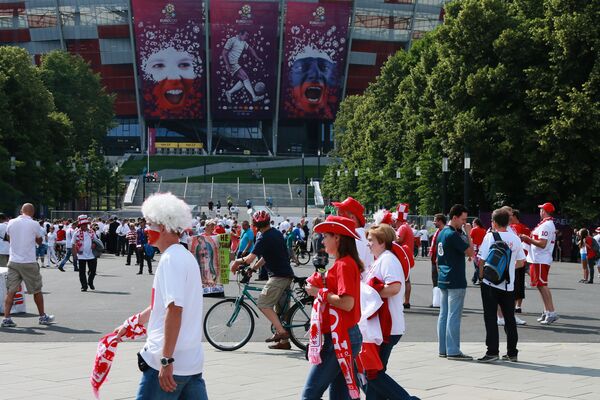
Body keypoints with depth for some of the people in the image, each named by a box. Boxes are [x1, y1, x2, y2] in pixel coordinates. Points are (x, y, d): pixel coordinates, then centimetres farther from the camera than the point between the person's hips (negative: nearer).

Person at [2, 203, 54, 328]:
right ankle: (43, 316, 22)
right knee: (37, 290, 12)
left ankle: (6, 318, -7)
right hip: (29, 262, -2)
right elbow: (39, 241, 6)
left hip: (13, 261, 3)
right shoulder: (34, 224, -9)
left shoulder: (11, 223, 0)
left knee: (10, 291, 3)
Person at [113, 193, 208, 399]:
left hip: (169, 364, -9)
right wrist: (129, 325, 34)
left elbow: (174, 309, -23)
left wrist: (166, 361, -25)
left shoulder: (171, 259, -14)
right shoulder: (185, 257, 17)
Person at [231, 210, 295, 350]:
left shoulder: (264, 238, -14)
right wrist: (254, 267, 20)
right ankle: (284, 341, 12)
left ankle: (280, 331, -20)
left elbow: (249, 259, -20)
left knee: (263, 304, -10)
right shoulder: (277, 233, 14)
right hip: (288, 275, 9)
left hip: (278, 276, -9)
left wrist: (237, 261, -3)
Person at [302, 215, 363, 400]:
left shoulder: (344, 265, -15)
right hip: (341, 337, 10)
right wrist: (322, 283, 5)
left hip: (340, 339, -10)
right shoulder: (344, 263, 16)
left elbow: (347, 303, -24)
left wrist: (320, 292, -15)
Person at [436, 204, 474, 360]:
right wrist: (468, 233, -7)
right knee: (454, 316, -7)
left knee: (444, 315, 10)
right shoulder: (453, 235, -15)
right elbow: (470, 252, -15)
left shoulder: (442, 233, 14)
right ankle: (453, 351, -6)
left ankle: (443, 349, 13)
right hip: (455, 281, -9)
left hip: (443, 280, 9)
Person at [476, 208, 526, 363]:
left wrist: (481, 275, 3)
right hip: (509, 285, 4)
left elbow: (482, 259, -11)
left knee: (490, 317, 1)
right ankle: (512, 352, 15)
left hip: (490, 283, -4)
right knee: (509, 318, 11)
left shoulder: (490, 236, -8)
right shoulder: (515, 238, 4)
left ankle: (493, 351, -2)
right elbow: (521, 262, 9)